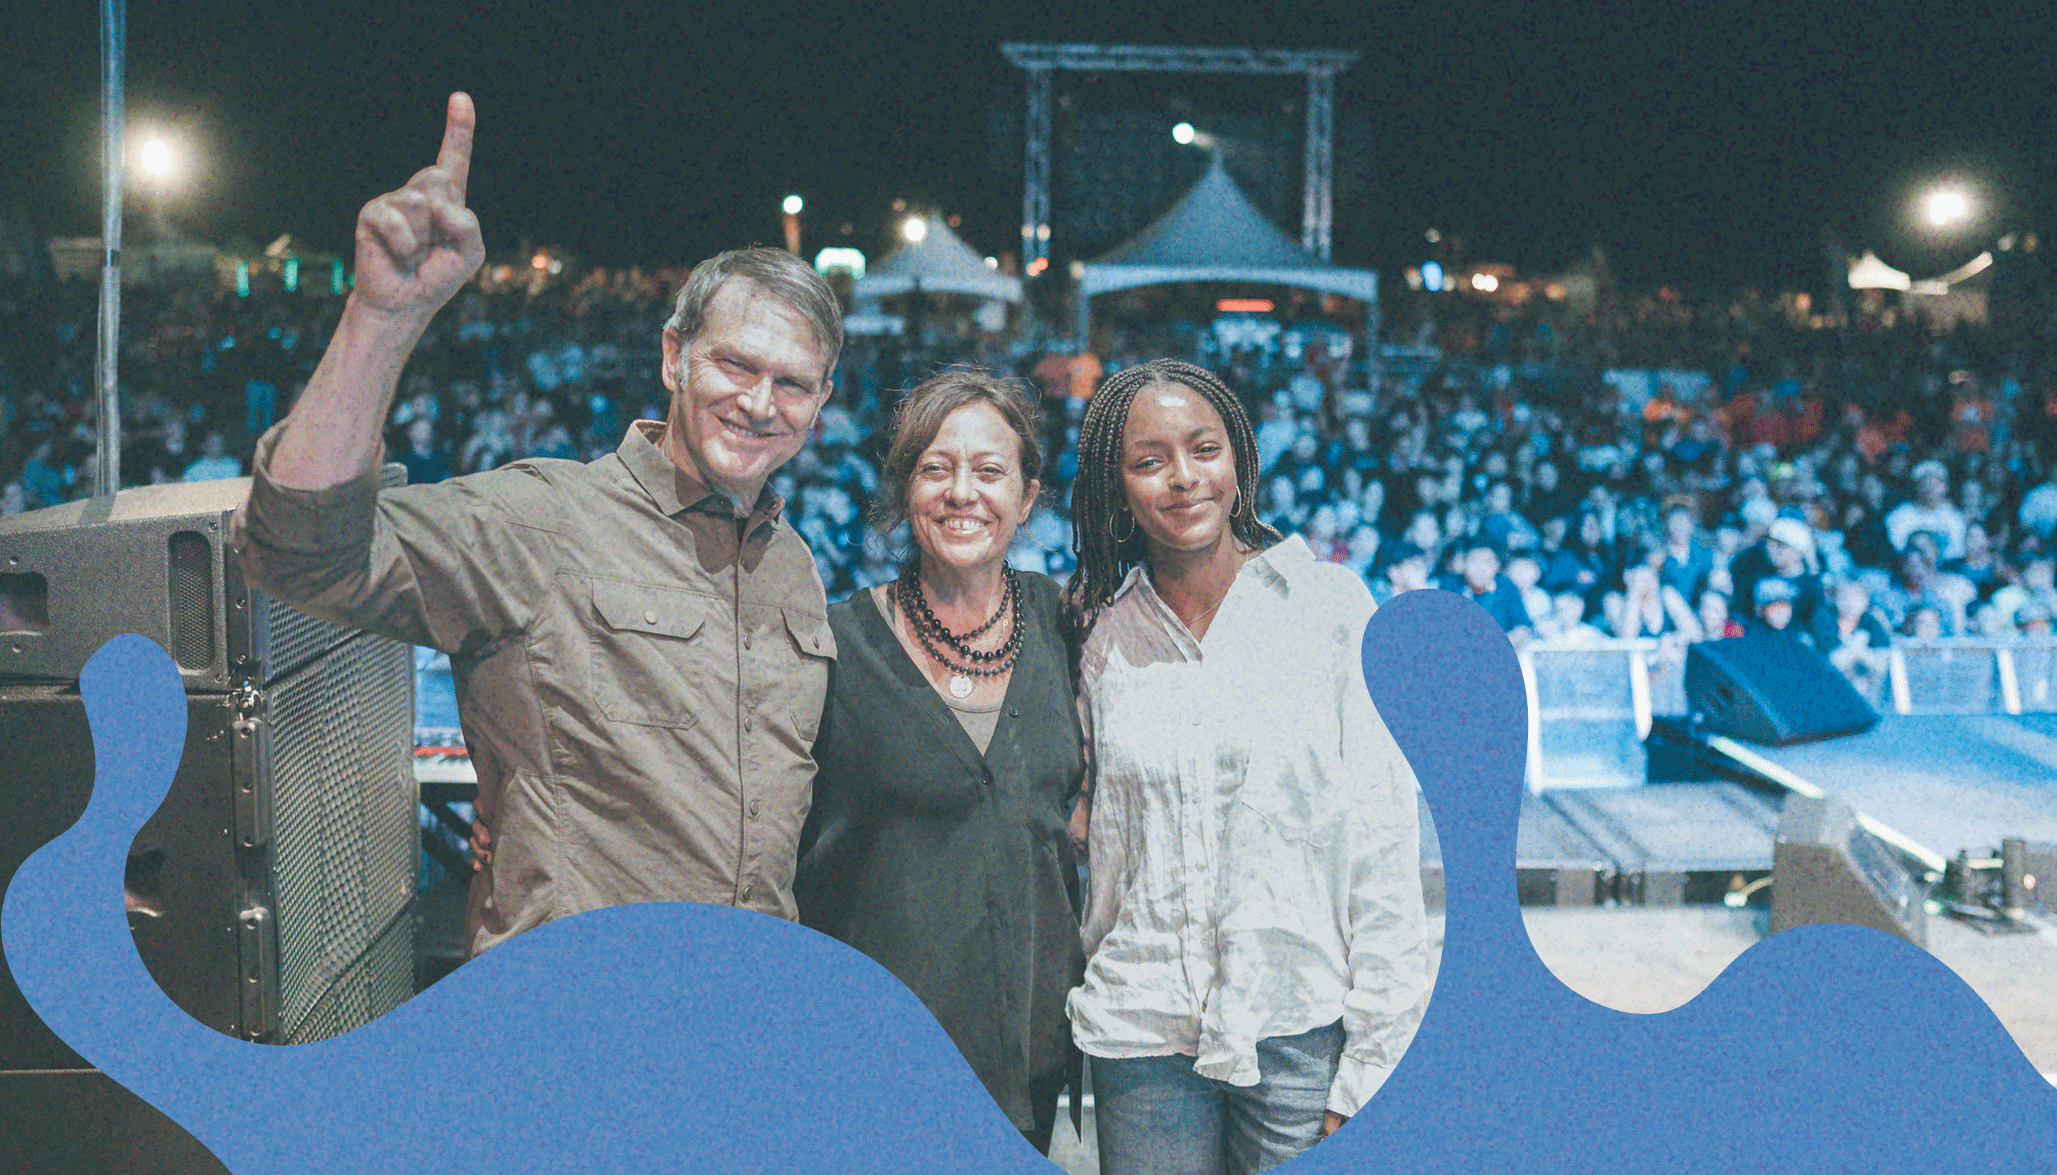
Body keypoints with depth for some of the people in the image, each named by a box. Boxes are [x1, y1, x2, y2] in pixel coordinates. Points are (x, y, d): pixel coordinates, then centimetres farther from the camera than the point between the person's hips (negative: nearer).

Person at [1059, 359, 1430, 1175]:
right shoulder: (1098, 635, 4)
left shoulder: (1330, 604, -4)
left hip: (1302, 1025, -2)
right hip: (1141, 1038, 2)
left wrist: (1372, 1062, -8)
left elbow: (1384, 839, -5)